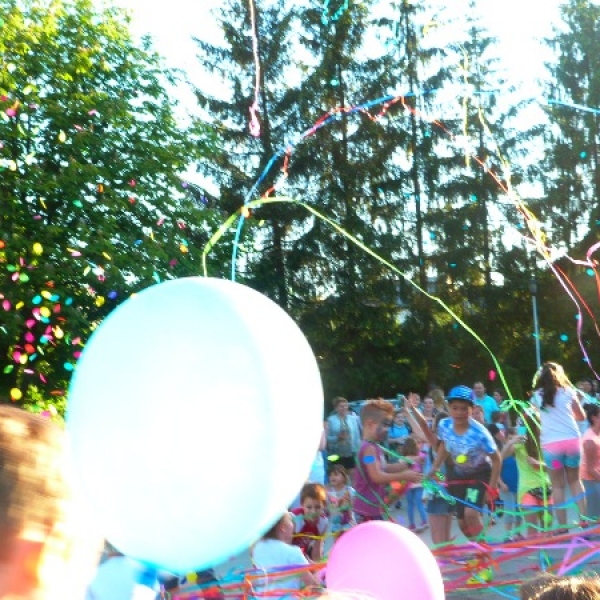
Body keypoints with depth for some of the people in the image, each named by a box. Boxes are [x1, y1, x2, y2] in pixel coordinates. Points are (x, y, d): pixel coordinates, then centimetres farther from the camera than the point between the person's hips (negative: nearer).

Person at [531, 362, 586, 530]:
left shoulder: (536, 396, 9)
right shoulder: (568, 392, 9)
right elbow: (581, 416, 18)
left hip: (550, 444, -1)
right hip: (572, 440, 1)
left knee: (558, 485, 9)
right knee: (574, 480, 18)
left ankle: (562, 525, 6)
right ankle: (583, 517, 10)